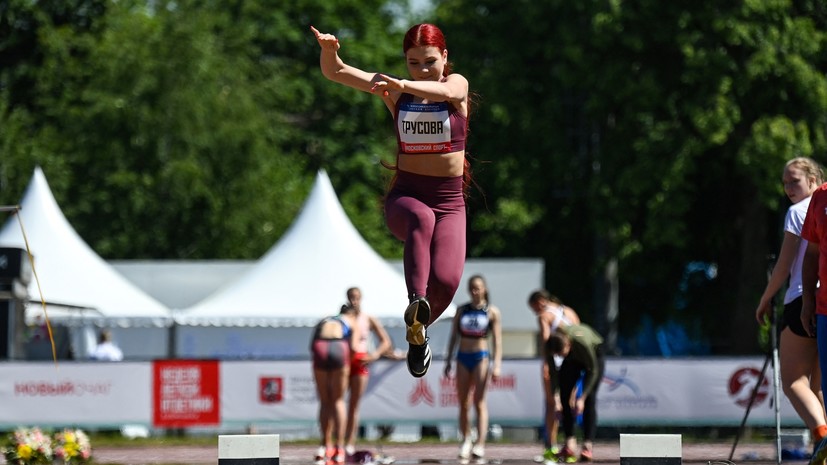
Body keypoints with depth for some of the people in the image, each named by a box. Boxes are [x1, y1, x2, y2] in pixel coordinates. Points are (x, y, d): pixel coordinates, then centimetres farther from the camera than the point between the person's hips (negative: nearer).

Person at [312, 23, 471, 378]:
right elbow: (336, 72, -4)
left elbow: (445, 91, -29)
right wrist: (327, 49, -28)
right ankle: (416, 305, -57)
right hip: (405, 196, 0)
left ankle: (419, 328, 11)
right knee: (420, 218, -38)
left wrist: (403, 85, -48)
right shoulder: (395, 91, 4)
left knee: (446, 280, -22)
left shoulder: (457, 84, -2)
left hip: (449, 201, 0)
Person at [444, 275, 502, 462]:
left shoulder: (492, 312, 2)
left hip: (481, 357, -4)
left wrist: (497, 364, -10)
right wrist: (448, 361, 10)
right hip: (463, 357, 4)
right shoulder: (461, 310, 11)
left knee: (479, 401, -12)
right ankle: (465, 442, 15)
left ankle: (480, 444, -19)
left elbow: (497, 340, -1)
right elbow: (454, 336, 14)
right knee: (463, 403, 4)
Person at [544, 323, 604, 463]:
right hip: (572, 359, 4)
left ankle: (588, 446, -18)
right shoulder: (550, 345, -31)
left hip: (594, 353, -4)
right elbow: (552, 370, -17)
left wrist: (582, 398, -30)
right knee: (565, 395, -11)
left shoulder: (582, 341, -42)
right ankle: (570, 442, -11)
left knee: (589, 399, -15)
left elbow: (593, 371, -28)